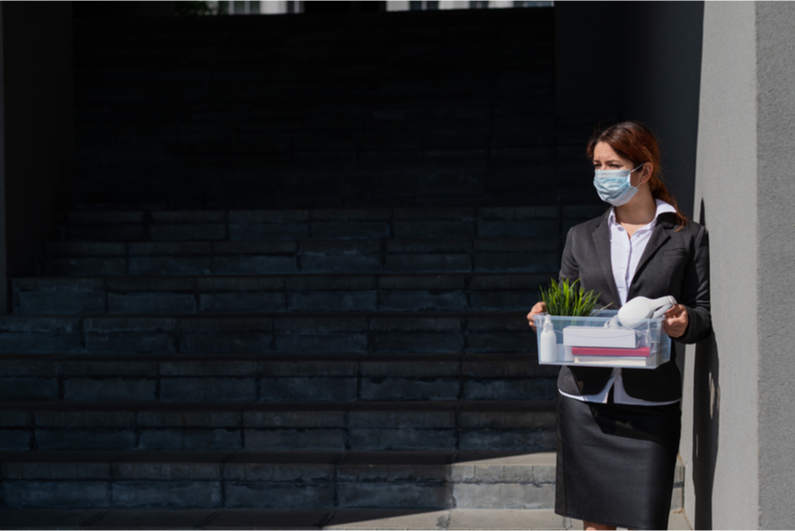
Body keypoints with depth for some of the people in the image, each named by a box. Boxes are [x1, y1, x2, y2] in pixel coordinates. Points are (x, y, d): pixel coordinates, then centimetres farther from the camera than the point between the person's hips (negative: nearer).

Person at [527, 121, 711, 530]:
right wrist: (544, 316, -6)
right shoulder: (582, 237, 14)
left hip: (650, 403, -2)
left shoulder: (687, 238, 7)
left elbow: (704, 312, 5)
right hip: (586, 399, 3)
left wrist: (684, 323, -17)